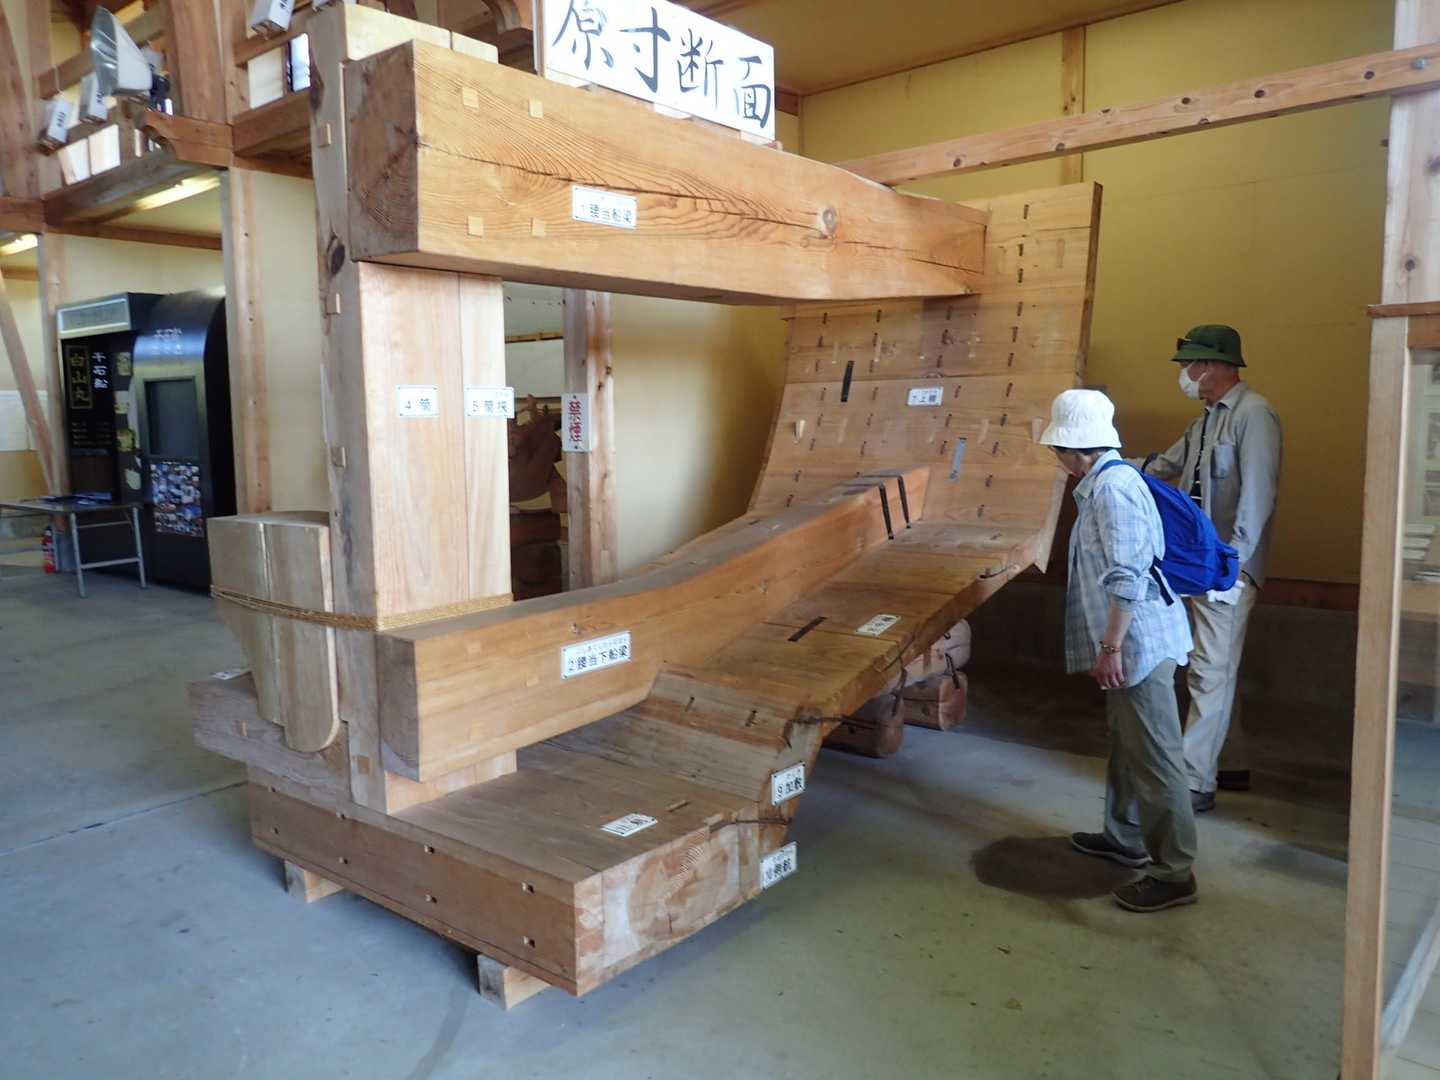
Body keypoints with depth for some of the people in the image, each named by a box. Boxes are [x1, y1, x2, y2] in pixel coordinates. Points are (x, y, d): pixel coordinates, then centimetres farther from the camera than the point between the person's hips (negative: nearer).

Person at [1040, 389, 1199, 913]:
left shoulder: (1113, 487, -19)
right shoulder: (1105, 482, 12)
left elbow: (1127, 578, -24)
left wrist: (1111, 646, -22)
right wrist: (1110, 644, 25)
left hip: (1138, 643, -11)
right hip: (1131, 642, 11)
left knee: (1154, 757, -3)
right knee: (1126, 744, 22)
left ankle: (1174, 874, 7)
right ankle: (1124, 837, 37)